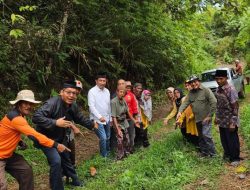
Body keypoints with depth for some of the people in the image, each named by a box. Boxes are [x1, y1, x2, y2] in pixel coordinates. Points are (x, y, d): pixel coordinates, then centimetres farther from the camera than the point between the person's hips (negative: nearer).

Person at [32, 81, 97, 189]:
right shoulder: (52, 103, -33)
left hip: (61, 138, 8)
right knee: (56, 160, -22)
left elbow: (81, 119, 8)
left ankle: (74, 180, 45)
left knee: (66, 159, 22)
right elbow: (36, 117, -41)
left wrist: (92, 124, -1)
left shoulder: (73, 106, -7)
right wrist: (55, 123, -45)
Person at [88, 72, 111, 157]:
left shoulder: (107, 91, 6)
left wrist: (110, 117, 12)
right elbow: (91, 106, -18)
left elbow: (109, 105, 11)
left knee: (108, 137, 16)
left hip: (107, 119, 6)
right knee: (103, 138, -11)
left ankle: (108, 152, 36)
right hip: (97, 120, -6)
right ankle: (104, 156, 7)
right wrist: (100, 117, -28)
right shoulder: (92, 91, -12)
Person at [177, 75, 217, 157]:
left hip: (206, 118, -7)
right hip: (197, 119, 7)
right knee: (201, 137, 15)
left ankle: (212, 153, -1)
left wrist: (209, 116, -17)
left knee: (206, 135, -15)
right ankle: (204, 152, 30)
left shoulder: (206, 90, -11)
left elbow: (214, 103, -15)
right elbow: (185, 103, 0)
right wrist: (180, 111, -18)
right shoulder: (191, 93, 9)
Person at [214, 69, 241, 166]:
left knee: (232, 140, 8)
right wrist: (216, 117, 15)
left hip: (230, 121, -7)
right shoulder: (218, 89, 2)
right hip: (222, 120, 7)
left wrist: (233, 122, -21)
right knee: (224, 139, 19)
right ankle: (227, 154, 40)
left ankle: (235, 158, 26)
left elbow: (235, 107, -20)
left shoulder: (231, 89, -21)